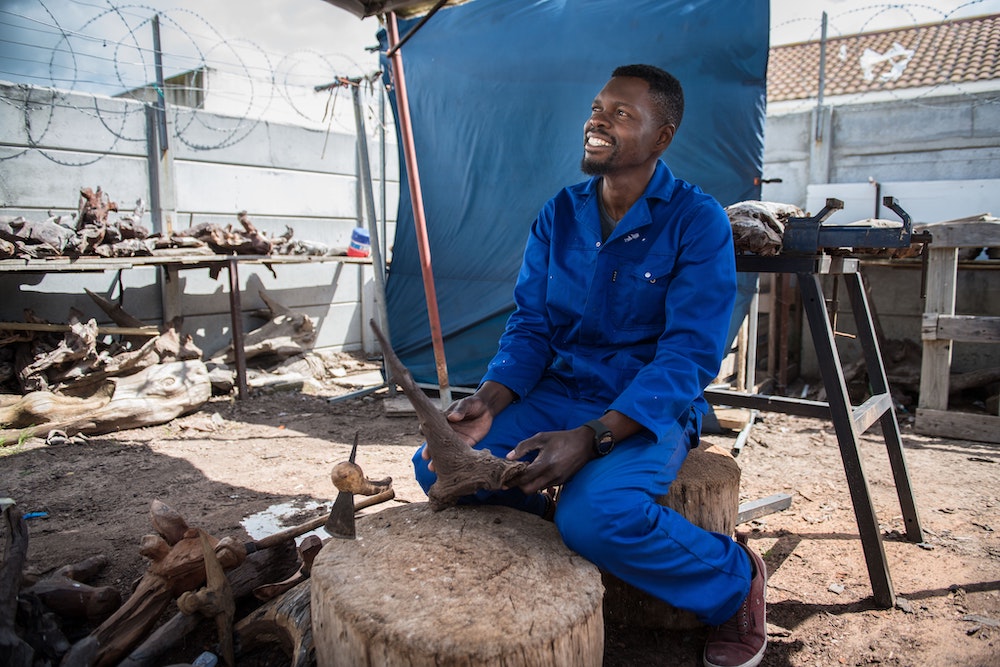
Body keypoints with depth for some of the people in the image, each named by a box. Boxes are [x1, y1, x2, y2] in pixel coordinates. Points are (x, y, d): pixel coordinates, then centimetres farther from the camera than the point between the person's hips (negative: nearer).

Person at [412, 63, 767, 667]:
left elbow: (691, 352, -17)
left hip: (650, 411, -4)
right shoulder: (559, 216, 6)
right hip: (556, 392, 5)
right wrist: (489, 402, -15)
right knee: (441, 465, -14)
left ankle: (735, 578, -2)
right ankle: (557, 517, 12)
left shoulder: (698, 221, -10)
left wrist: (592, 437, -29)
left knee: (596, 515, -33)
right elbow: (531, 326, 5)